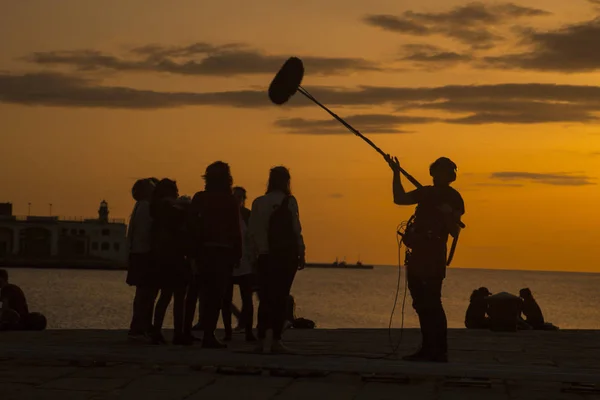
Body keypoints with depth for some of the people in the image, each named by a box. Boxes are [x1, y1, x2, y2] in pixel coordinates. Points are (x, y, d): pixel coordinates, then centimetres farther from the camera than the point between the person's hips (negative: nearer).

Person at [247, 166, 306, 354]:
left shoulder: (258, 202, 7)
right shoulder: (289, 202, -5)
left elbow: (252, 232, 5)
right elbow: (296, 230, -7)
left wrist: (255, 253, 9)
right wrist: (301, 254, -2)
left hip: (265, 256, 3)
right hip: (286, 255, -3)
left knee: (265, 298, 8)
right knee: (280, 298, -2)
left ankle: (261, 341, 4)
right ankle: (276, 341, -6)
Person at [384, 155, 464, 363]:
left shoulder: (453, 199, -3)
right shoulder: (426, 192, 17)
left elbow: (454, 232, -6)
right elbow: (400, 198, 14)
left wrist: (448, 215, -24)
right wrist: (396, 174, 8)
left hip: (434, 254, -8)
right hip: (417, 253, 8)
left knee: (432, 303, -13)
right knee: (421, 303, 10)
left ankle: (440, 351, -14)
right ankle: (428, 348, 16)